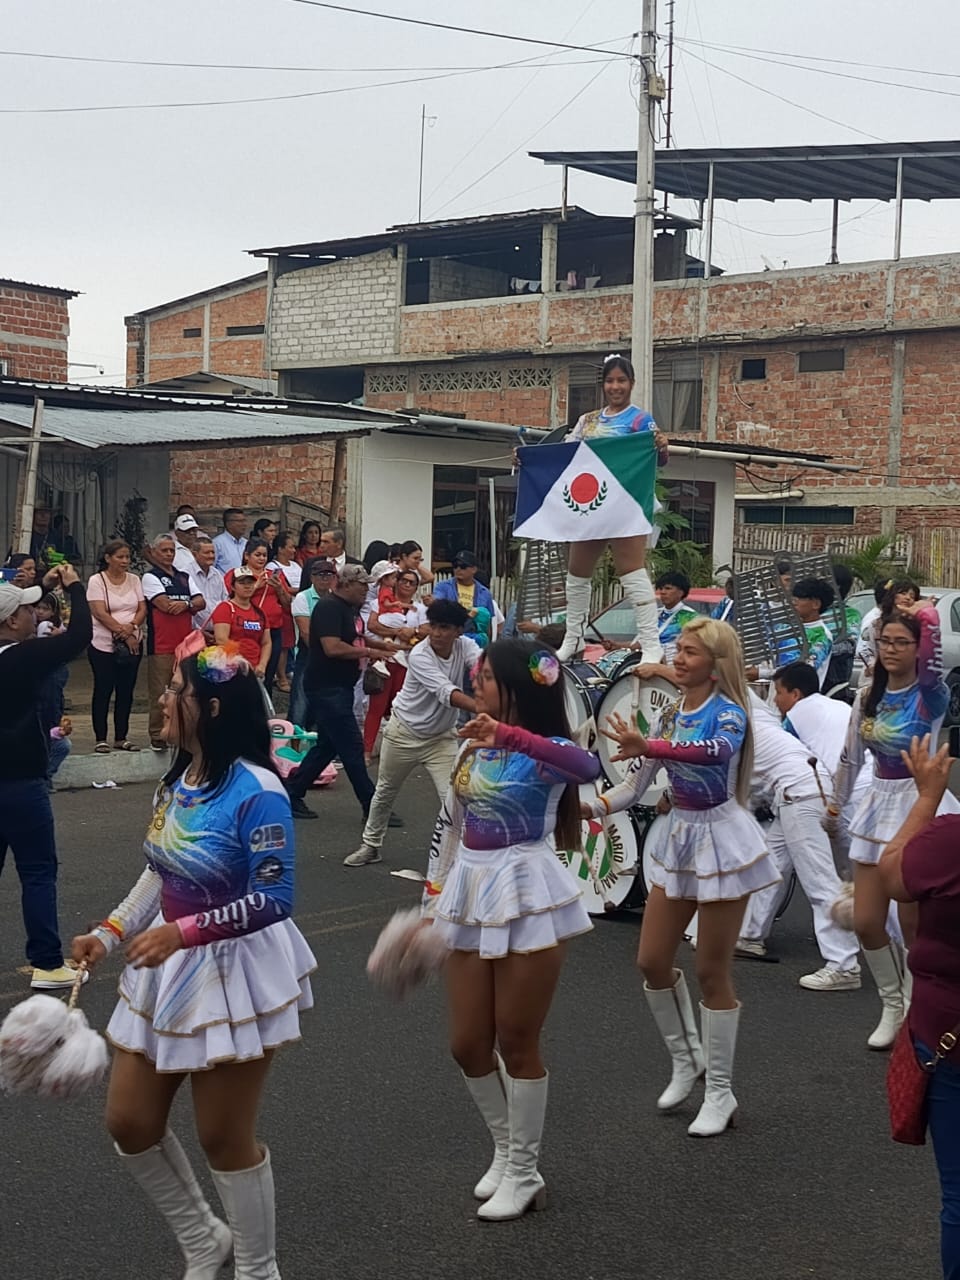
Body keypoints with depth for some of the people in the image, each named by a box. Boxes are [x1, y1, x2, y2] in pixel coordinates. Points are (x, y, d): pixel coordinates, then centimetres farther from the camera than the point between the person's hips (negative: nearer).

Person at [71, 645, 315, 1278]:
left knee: (224, 1137, 5)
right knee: (130, 1124, 13)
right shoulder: (176, 780, 3)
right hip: (168, 967, 8)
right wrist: (109, 934, 1)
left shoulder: (256, 792, -23)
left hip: (234, 971, -8)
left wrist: (183, 931, -29)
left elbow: (273, 900, -22)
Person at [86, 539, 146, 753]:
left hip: (132, 644, 4)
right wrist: (123, 632, -18)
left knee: (126, 691, 7)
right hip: (103, 645, -4)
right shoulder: (97, 581, -4)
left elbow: (142, 609, 4)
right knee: (103, 691, 0)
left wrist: (132, 626, -16)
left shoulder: (134, 580, 9)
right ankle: (101, 739, 7)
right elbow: (100, 614, -13)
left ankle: (121, 738, 15)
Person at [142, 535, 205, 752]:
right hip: (161, 645, -6)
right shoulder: (150, 577, 0)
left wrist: (185, 604, -13)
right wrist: (191, 605, -1)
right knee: (159, 693, -3)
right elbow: (165, 605, -13)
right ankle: (157, 736, 3)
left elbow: (201, 602, 8)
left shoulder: (184, 577, 19)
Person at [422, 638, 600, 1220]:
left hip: (526, 895, -7)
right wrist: (432, 899, 18)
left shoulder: (545, 750, -12)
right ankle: (506, 1151, 32)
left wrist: (509, 736, -48)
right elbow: (449, 825, 17)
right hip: (470, 895, 7)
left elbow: (587, 767, -37)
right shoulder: (472, 747, 9)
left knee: (518, 1044, 2)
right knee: (468, 1045, 11)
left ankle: (524, 1173, 19)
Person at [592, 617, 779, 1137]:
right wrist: (587, 807, -11)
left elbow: (719, 751, -40)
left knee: (712, 972, 0)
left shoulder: (727, 713, -15)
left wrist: (649, 747, -53)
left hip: (722, 840, -7)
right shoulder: (672, 715, 7)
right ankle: (686, 1058, 31)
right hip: (680, 840, 7)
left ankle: (720, 1094, 13)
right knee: (652, 962, 8)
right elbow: (636, 785, 6)